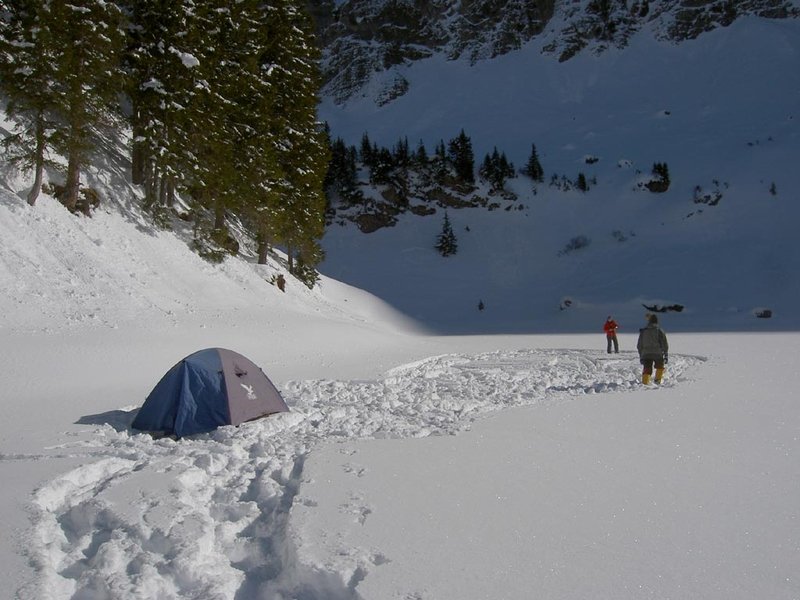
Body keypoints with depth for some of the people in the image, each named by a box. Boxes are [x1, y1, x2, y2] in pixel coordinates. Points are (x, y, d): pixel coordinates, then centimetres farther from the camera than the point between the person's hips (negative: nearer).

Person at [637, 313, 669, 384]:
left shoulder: (643, 331, 6)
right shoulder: (660, 331, -3)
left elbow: (639, 346, 10)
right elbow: (664, 344, -3)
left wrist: (641, 356, 18)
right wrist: (666, 355, 5)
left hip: (646, 354, 2)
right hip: (658, 354, -2)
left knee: (647, 370, 6)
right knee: (660, 367, 25)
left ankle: (645, 382, -6)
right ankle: (658, 380, 23)